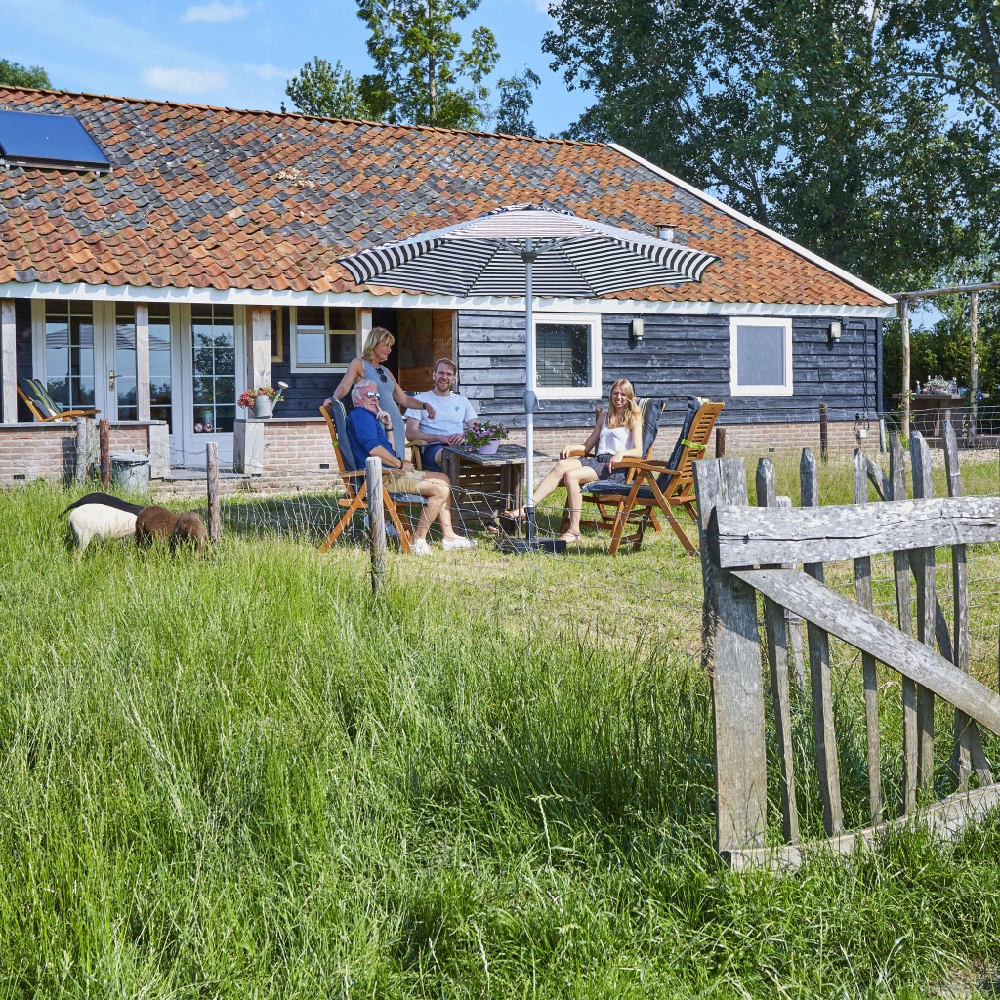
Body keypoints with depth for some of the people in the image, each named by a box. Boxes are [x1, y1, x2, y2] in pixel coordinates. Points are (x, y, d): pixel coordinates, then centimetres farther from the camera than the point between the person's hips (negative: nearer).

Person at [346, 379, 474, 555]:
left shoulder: (369, 417, 27)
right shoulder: (360, 415, -8)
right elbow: (373, 448, -22)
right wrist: (400, 464, -12)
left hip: (391, 472, 12)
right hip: (382, 477, -12)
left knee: (442, 479, 16)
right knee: (440, 489, -19)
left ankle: (448, 537, 11)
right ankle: (418, 541, -14)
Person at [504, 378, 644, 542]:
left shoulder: (634, 418, 7)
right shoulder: (604, 416, 26)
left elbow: (638, 451, -5)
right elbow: (587, 446, 26)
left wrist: (621, 453, -24)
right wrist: (571, 447, 7)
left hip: (617, 467, -6)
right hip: (596, 460, 6)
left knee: (571, 475, -29)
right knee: (562, 464, -24)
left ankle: (574, 531, -28)